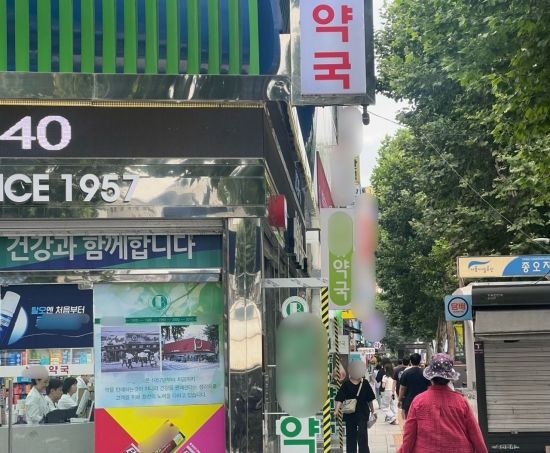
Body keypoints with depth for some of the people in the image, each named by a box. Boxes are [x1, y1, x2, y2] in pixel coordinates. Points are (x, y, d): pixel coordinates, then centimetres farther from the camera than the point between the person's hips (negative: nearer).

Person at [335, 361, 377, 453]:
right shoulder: (346, 384, -5)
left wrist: (372, 411, 10)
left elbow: (369, 399, 8)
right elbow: (340, 399, -11)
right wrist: (337, 409, -25)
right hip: (350, 413, 0)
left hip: (363, 413, 0)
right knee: (350, 435, 7)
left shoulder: (365, 384, 0)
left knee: (362, 434, -7)